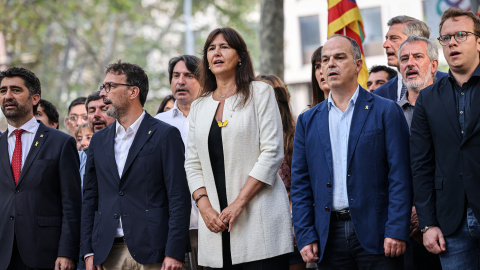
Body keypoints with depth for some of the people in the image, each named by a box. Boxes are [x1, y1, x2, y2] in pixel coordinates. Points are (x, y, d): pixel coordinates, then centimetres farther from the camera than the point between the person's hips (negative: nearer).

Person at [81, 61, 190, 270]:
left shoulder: (165, 135, -1)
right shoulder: (99, 140, 15)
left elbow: (179, 198, -6)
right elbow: (90, 198, 15)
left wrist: (174, 253, -13)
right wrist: (88, 252, 6)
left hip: (150, 253, -4)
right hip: (108, 253, 4)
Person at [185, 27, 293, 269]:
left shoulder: (260, 93, 3)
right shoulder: (199, 107, 16)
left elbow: (272, 153, -6)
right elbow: (193, 165, 13)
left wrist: (239, 203, -12)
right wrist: (205, 206, -4)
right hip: (216, 222, 4)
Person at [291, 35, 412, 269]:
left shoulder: (385, 111, 2)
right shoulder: (308, 121, 12)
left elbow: (399, 177, -3)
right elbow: (300, 183, 10)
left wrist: (397, 232, -12)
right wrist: (305, 237, 1)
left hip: (375, 232, -3)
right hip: (329, 236, 3)